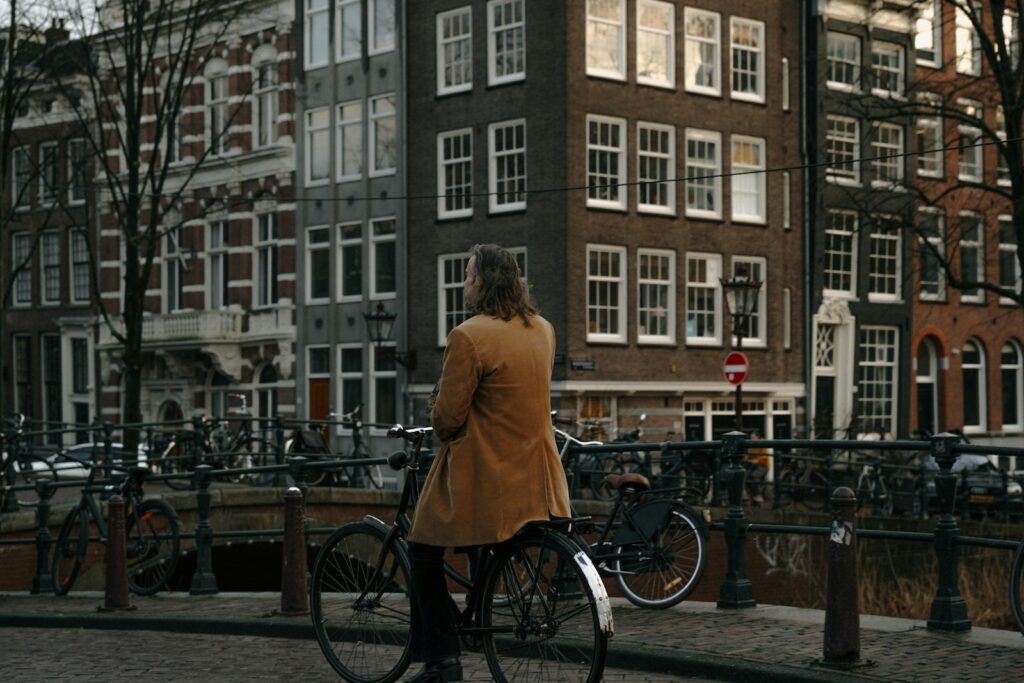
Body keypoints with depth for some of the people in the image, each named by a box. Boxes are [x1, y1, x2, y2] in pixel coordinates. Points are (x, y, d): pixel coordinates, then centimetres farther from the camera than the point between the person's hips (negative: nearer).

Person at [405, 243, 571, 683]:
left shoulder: (469, 336, -18)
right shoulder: (543, 330, 5)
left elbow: (447, 417, -16)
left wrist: (444, 431, 6)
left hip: (484, 477, -7)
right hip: (537, 478, 7)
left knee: (424, 554, 13)